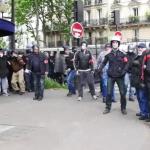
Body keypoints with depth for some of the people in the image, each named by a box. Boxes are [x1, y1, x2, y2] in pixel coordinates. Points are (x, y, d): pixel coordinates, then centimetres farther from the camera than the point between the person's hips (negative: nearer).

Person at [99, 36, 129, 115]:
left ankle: (123, 108, 17)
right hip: (111, 76, 1)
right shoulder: (108, 54, 4)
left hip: (120, 76, -1)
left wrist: (124, 71, -17)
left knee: (122, 93, 3)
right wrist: (100, 69, 1)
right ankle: (108, 108, 14)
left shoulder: (122, 54, -1)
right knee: (109, 93, 2)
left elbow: (126, 63, -3)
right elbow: (104, 62, 14)